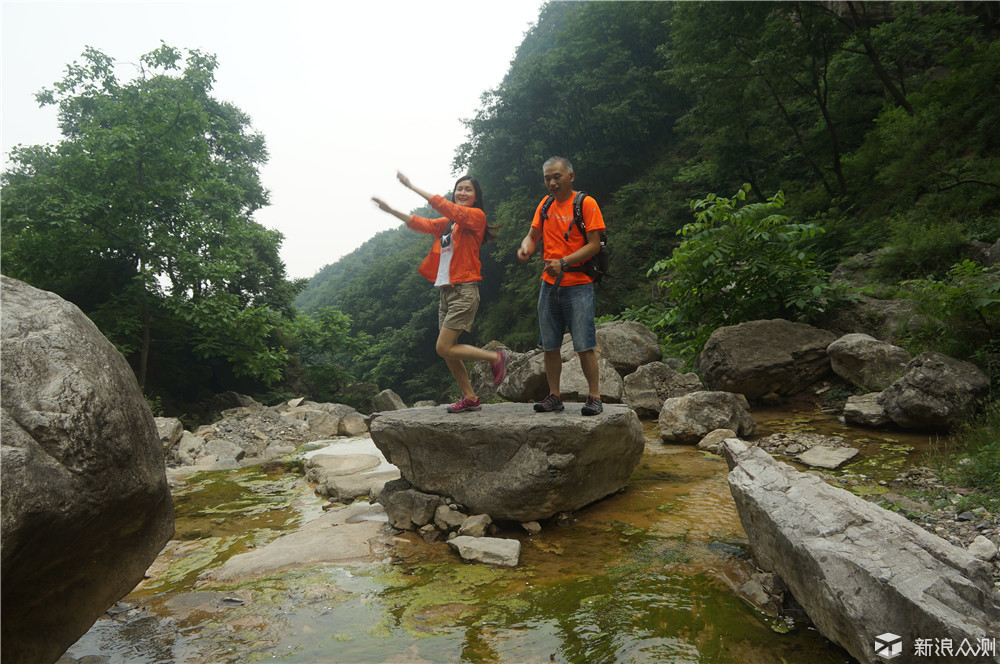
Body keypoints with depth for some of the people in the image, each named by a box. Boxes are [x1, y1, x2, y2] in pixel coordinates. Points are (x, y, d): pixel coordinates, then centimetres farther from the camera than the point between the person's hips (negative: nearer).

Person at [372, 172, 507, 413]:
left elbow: (445, 207, -16)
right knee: (447, 350, 7)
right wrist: (390, 210, 15)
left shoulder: (475, 216, -4)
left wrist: (412, 187, -13)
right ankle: (470, 398, 18)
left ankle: (495, 357, 4)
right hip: (447, 291, 8)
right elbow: (421, 223, 20)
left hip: (464, 291, -8)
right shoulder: (448, 223, 18)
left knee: (444, 348, -12)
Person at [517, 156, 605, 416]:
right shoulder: (545, 205, 13)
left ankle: (594, 396, 4)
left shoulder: (586, 204, -4)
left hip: (578, 285, -5)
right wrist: (525, 247, -9)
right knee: (550, 345, 8)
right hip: (549, 285, 6)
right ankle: (554, 396, 17)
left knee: (584, 345, -6)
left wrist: (564, 262, -20)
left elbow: (594, 244, -10)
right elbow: (533, 234, 15)